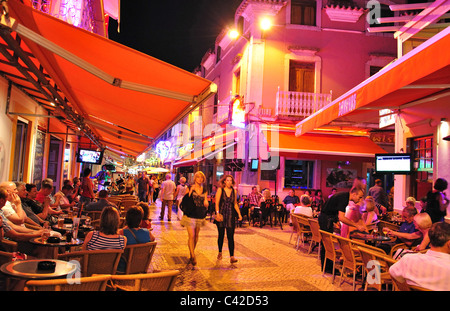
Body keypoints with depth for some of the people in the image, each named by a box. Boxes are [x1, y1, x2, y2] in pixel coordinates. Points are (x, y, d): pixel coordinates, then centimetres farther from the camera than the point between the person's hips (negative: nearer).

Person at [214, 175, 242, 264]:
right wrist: (217, 213, -20)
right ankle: (220, 252, 31)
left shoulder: (234, 191, 7)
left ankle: (232, 256, -8)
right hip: (221, 215, -1)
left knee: (230, 236, -6)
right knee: (221, 235, 10)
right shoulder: (220, 190, -2)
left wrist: (239, 214, 7)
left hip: (230, 216, 1)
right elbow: (217, 203, -6)